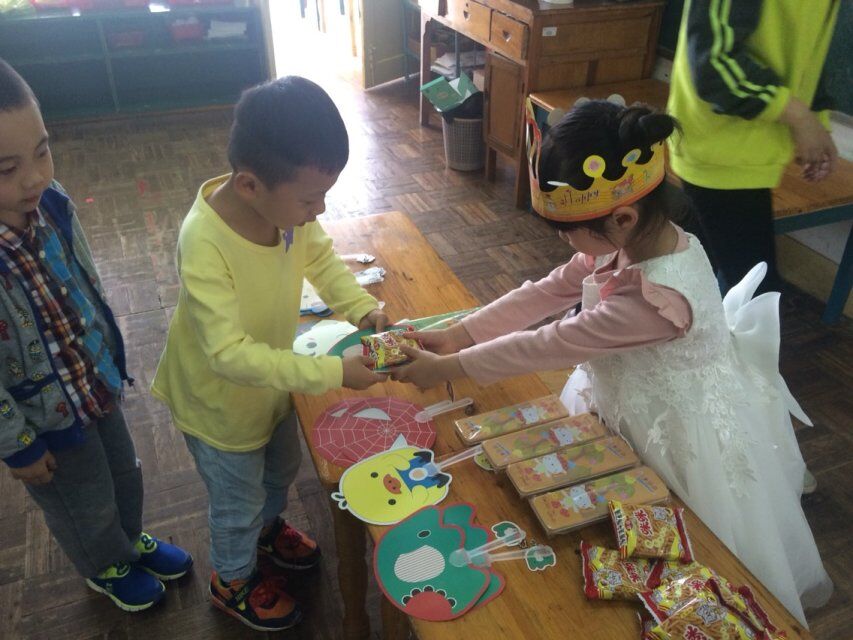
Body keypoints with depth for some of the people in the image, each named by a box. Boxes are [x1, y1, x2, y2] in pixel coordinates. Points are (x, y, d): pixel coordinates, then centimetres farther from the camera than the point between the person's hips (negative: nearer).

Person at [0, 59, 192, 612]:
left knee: (125, 475, 28)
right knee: (86, 508, 22)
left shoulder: (50, 201, -18)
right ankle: (107, 567, 54)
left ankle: (133, 539, 59)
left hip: (99, 379, 5)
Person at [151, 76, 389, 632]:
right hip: (221, 400, -6)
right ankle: (233, 581, 51)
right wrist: (330, 372, -40)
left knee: (282, 469, 31)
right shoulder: (205, 244, -40)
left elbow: (321, 258, -2)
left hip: (273, 380, 6)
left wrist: (362, 308, -18)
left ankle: (268, 527, 64)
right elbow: (230, 355, -39)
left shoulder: (283, 202, -20)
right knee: (238, 500, 20)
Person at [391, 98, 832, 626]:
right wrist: (457, 334, -12)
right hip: (639, 415, 8)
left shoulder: (657, 297, -38)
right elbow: (545, 294, -7)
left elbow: (549, 343, -31)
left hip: (679, 439, -8)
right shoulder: (630, 241, -13)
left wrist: (447, 368, -21)